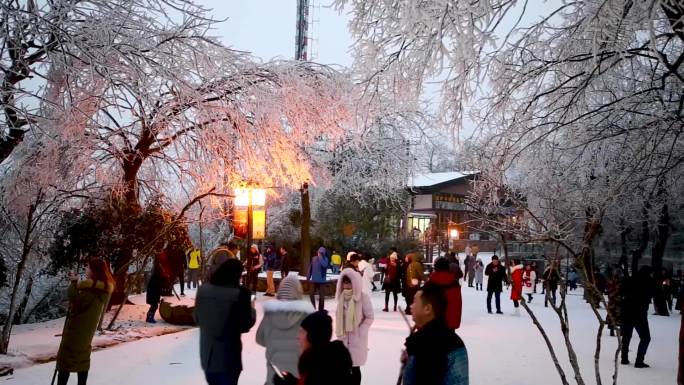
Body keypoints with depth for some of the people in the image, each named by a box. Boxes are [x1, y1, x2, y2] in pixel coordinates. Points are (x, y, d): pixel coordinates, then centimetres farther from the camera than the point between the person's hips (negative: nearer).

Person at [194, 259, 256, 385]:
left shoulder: (203, 290, -1)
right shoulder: (240, 293, -16)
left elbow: (197, 319, 10)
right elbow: (245, 326, -9)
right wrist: (251, 309, 7)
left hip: (207, 354, 5)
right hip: (228, 356, -5)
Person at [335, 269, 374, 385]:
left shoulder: (363, 296, -12)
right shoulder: (342, 295, 5)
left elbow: (369, 317, -9)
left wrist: (359, 332, -13)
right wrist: (338, 331, 4)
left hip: (357, 337, -5)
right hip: (343, 337, 5)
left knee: (355, 367, -1)